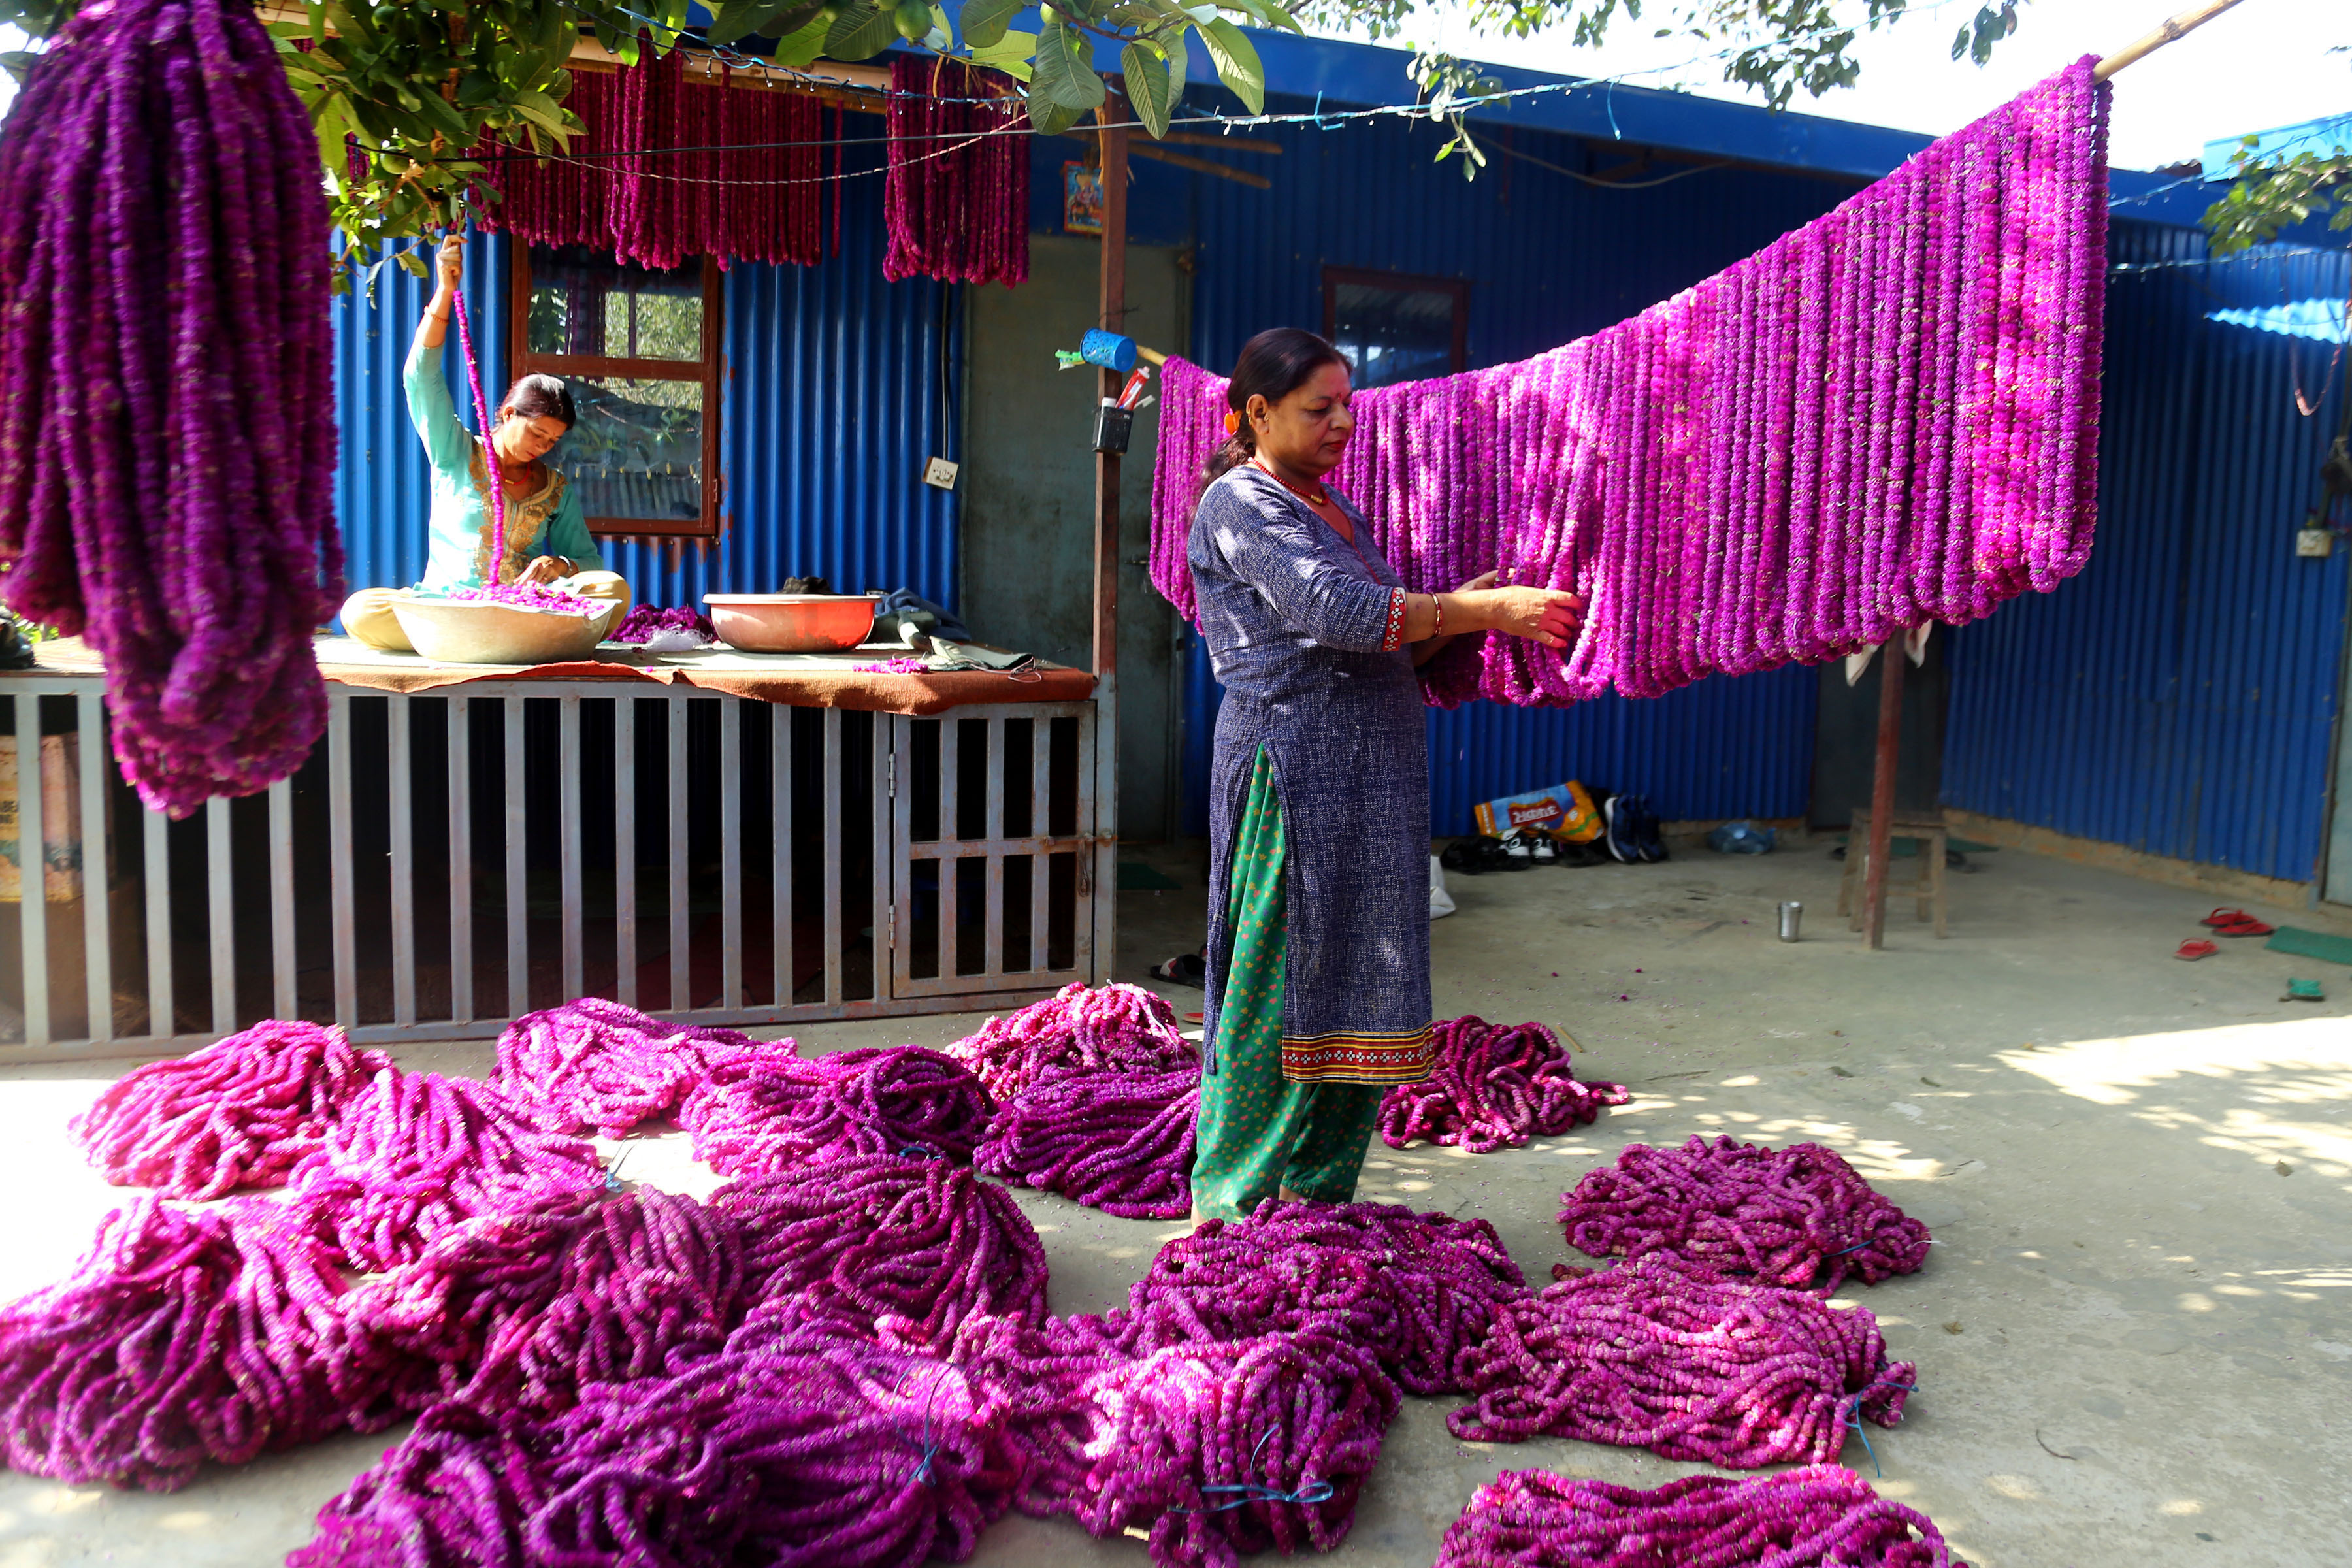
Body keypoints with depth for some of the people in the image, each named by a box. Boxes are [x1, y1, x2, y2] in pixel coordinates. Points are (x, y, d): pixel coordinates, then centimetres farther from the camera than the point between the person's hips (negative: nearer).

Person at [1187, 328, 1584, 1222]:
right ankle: (1234, 1201, 10)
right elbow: (1334, 611, -21)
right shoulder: (1239, 503, -6)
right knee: (1281, 983, -3)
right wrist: (1488, 611, -21)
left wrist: (1461, 609, 2)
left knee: (1355, 989, 9)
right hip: (1290, 768, -8)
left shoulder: (1335, 508, 21)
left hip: (1372, 776, 8)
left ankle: (1317, 1191, 20)